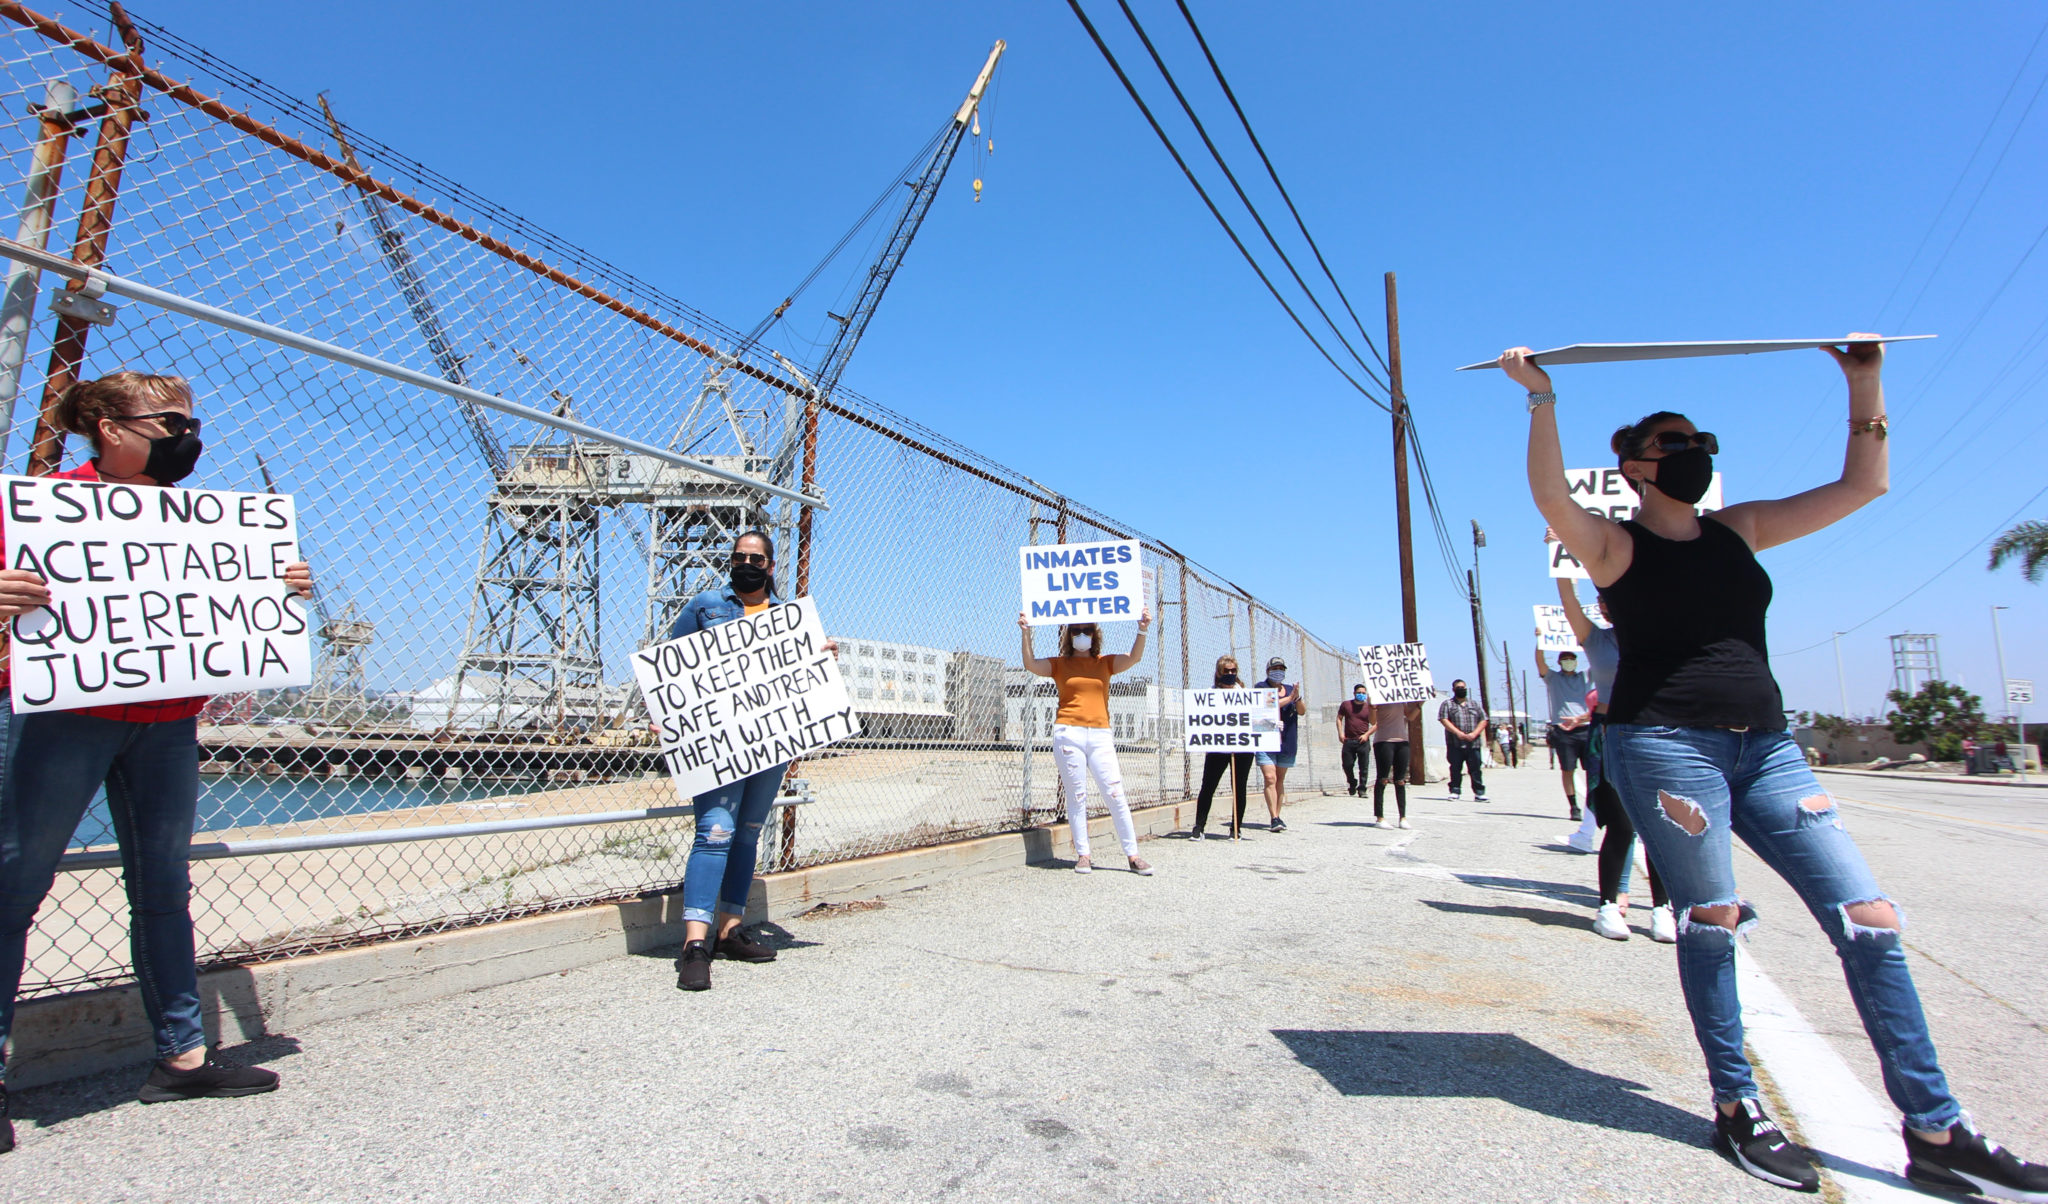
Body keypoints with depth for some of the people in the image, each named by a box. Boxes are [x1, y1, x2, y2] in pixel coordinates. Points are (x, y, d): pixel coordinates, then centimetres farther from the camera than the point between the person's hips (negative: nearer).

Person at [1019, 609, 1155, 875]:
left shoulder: (1105, 663, 13)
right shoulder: (1060, 664, 9)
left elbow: (1134, 657, -2)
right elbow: (1031, 664, -6)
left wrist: (1142, 630, -17)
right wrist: (1026, 634, -18)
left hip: (1100, 735, 1)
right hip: (1068, 735, -1)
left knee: (1116, 795, -2)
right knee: (1076, 797, 2)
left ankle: (1132, 855, 4)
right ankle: (1082, 855, 9)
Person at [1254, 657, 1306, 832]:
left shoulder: (1290, 689, 15)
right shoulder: (1261, 688, 1)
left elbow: (1302, 711, 6)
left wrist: (1298, 698, -14)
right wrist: (1289, 698, -16)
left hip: (1286, 742, 5)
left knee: (1280, 780, 9)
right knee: (1270, 779, -14)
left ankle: (1277, 816, 16)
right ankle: (1274, 818, -17)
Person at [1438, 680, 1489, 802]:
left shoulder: (1474, 704, 17)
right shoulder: (1447, 704, 7)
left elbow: (1483, 720, 11)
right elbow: (1444, 720, -5)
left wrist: (1474, 734, -6)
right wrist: (1458, 733, -15)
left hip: (1473, 744, 2)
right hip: (1455, 744, -2)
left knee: (1475, 769, 1)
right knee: (1455, 769, 1)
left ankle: (1479, 793, 5)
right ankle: (1454, 791, 8)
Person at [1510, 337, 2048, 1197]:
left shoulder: (1740, 530, 17)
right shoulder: (1616, 547, -1)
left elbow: (1861, 485, 19)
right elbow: (1551, 499, -21)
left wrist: (1865, 384, 15)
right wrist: (1541, 398, -27)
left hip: (1766, 746, 6)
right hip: (1665, 745, -6)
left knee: (1870, 920, 1)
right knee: (1711, 921, -2)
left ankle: (1936, 1133, 12)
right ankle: (1736, 1111, 15)